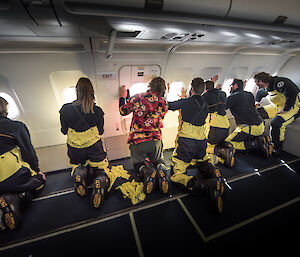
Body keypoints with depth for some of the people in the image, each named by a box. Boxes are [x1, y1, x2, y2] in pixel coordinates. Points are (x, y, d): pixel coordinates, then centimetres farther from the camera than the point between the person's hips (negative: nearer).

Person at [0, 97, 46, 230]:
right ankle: (13, 199, -11)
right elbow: (28, 150, -5)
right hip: (14, 177, -6)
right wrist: (36, 169, 7)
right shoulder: (16, 126, -6)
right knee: (40, 180, 18)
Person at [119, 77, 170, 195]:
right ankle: (162, 169, -12)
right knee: (158, 161, 26)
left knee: (138, 163, 21)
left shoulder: (137, 98, -8)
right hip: (156, 140, 2)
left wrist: (122, 96, 22)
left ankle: (147, 172, -16)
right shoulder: (164, 103, -1)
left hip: (137, 141, -1)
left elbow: (123, 111, 5)